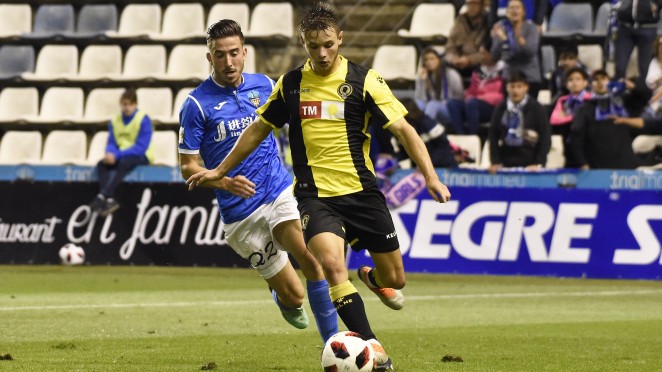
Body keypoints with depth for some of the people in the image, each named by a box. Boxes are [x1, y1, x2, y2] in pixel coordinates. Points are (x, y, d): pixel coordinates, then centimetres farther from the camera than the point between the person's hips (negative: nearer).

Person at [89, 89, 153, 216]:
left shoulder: (143, 120, -13)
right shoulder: (115, 121, 4)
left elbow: (141, 147, -19)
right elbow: (111, 143, 4)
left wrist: (117, 155, -26)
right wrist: (110, 153, -22)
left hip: (141, 156, -6)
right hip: (121, 156, 6)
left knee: (123, 163, -37)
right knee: (101, 164, -22)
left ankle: (101, 197, -47)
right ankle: (110, 200, -39)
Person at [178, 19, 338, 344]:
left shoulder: (264, 85, 4)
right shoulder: (197, 104, -8)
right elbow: (188, 167, -6)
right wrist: (225, 183, -22)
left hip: (281, 192, 2)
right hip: (241, 214, -2)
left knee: (312, 261, -25)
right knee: (294, 296, 0)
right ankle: (281, 297, 39)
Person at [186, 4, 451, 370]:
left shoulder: (364, 80, -4)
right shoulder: (290, 83, 5)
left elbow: (403, 129, -6)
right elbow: (259, 128, 19)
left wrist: (430, 176, -18)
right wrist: (221, 169, 22)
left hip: (362, 191, 0)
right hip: (315, 195, 0)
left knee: (394, 279, 5)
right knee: (331, 264, -27)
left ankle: (373, 278, 44)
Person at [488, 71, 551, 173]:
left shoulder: (536, 109, 0)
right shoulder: (500, 110, 8)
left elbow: (546, 138, -1)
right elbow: (493, 137, 8)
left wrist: (539, 164, -10)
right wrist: (495, 162, -3)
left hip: (529, 166, -2)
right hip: (506, 164, 2)